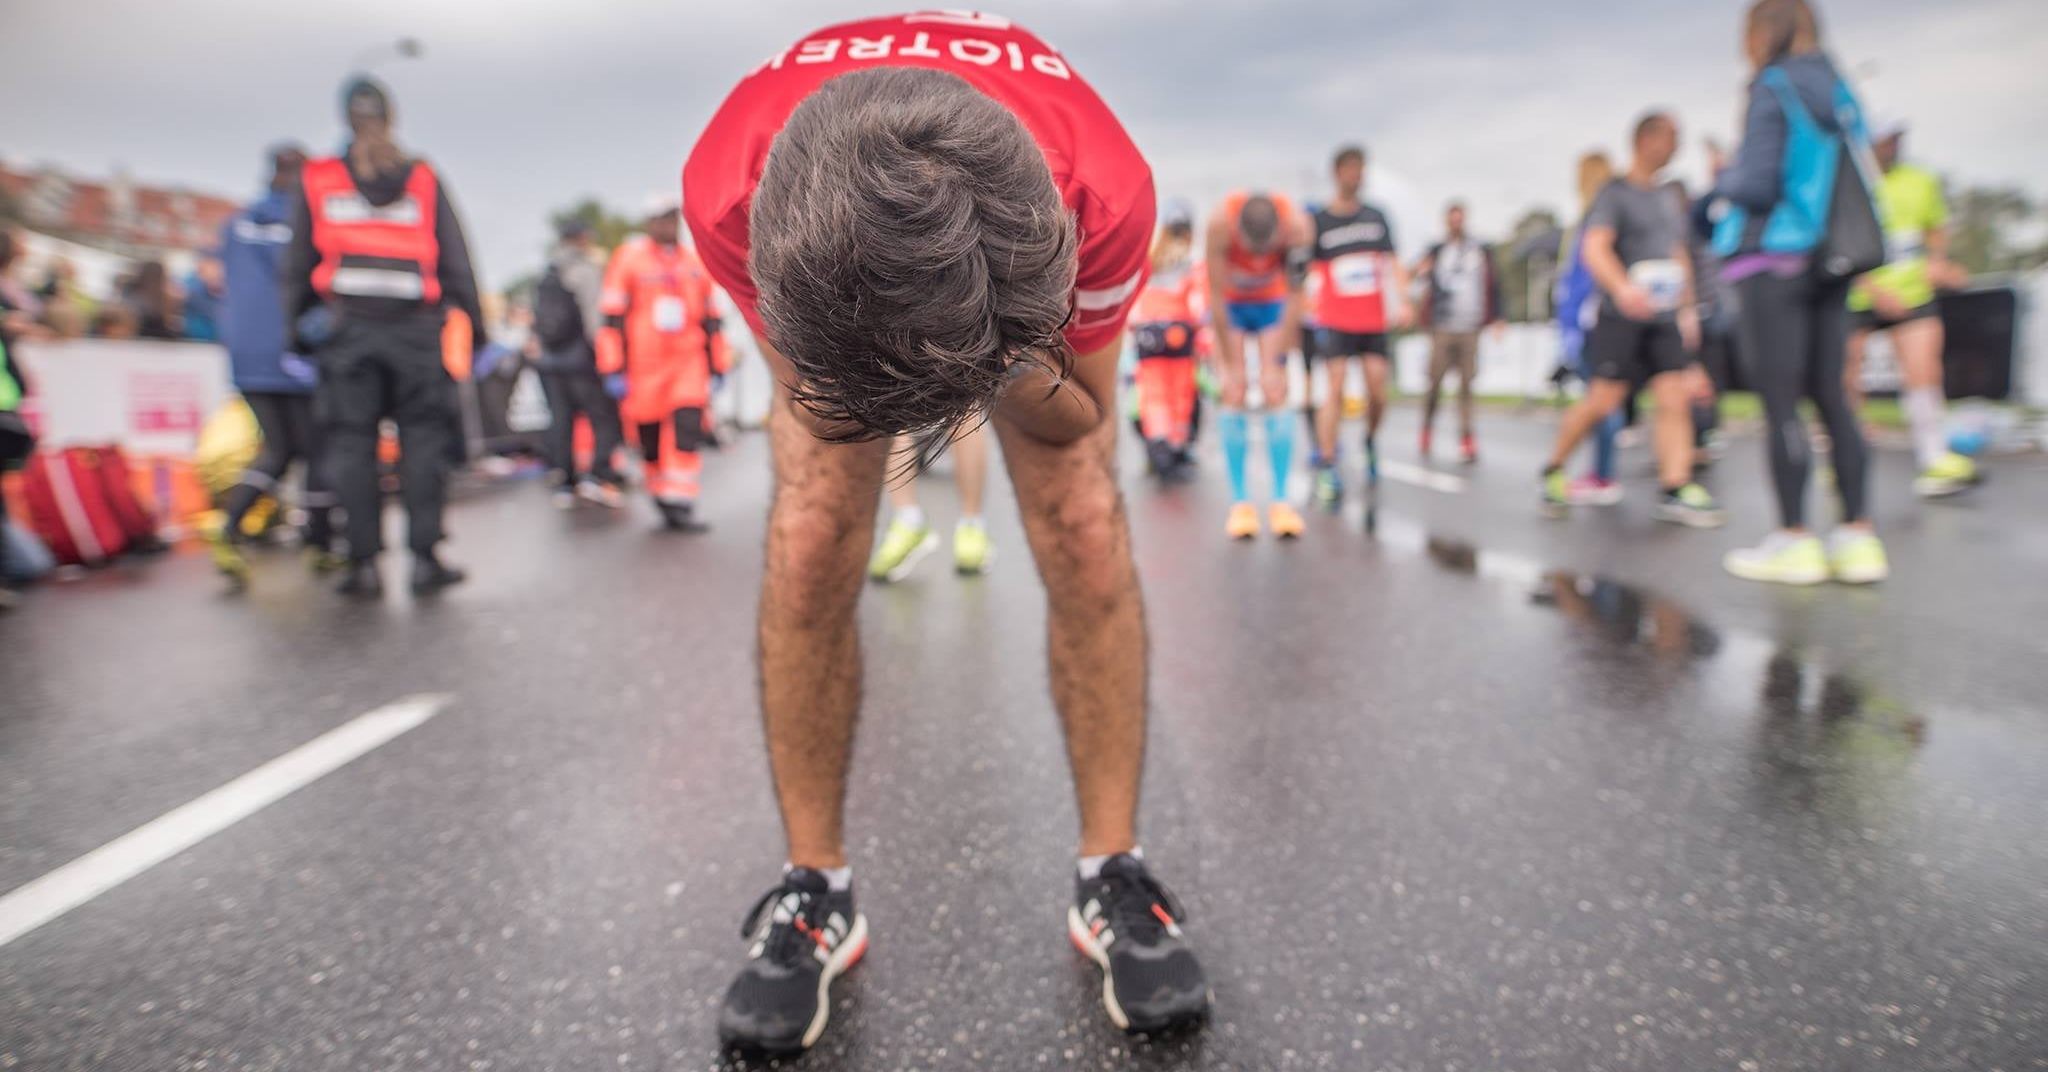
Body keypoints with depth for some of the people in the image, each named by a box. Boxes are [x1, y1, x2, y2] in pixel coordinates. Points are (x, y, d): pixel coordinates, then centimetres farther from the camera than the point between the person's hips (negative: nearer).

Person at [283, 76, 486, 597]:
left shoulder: (317, 180, 10)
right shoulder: (424, 180, 7)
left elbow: (298, 265, 10)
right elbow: (456, 264, 5)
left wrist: (299, 328, 16)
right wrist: (475, 329, 8)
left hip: (345, 330, 1)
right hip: (415, 328, -1)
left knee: (352, 443, 4)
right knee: (423, 438, 2)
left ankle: (364, 563, 4)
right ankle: (424, 557, -2)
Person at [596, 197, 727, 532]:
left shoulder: (694, 264, 12)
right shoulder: (629, 258, 0)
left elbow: (710, 320, 18)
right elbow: (613, 319, -3)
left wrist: (716, 368, 16)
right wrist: (615, 371, -7)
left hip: (688, 363, 2)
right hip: (642, 367, -2)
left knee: (688, 432, -12)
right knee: (650, 438, 7)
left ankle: (679, 504, -10)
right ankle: (661, 496, 25)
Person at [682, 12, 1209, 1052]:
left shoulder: (1107, 194, -41)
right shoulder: (727, 190, -40)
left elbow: (1077, 413, -23)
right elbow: (811, 394, -23)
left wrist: (1007, 370, -46)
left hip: (1030, 275, 0)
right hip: (826, 268, 1)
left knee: (1086, 533, -18)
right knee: (808, 547, -17)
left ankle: (1112, 878, -2)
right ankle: (816, 893, 0)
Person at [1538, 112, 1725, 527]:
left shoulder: (1667, 199, 19)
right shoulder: (1615, 193, -3)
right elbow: (1595, 248, -18)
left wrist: (1688, 308, 21)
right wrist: (1622, 288, -35)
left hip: (1664, 318, 7)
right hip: (1621, 317, -6)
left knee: (1676, 397, -5)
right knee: (1604, 400, -8)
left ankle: (1676, 491, -8)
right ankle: (1553, 470, 10)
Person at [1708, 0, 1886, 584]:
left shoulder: (1773, 88, -7)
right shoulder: (1839, 91, 14)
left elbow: (1757, 183, -14)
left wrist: (1722, 179, 7)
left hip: (1773, 260, -7)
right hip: (1829, 267, 7)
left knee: (1780, 402, -4)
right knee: (1832, 397, 9)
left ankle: (1795, 541, -1)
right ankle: (1858, 536, 9)